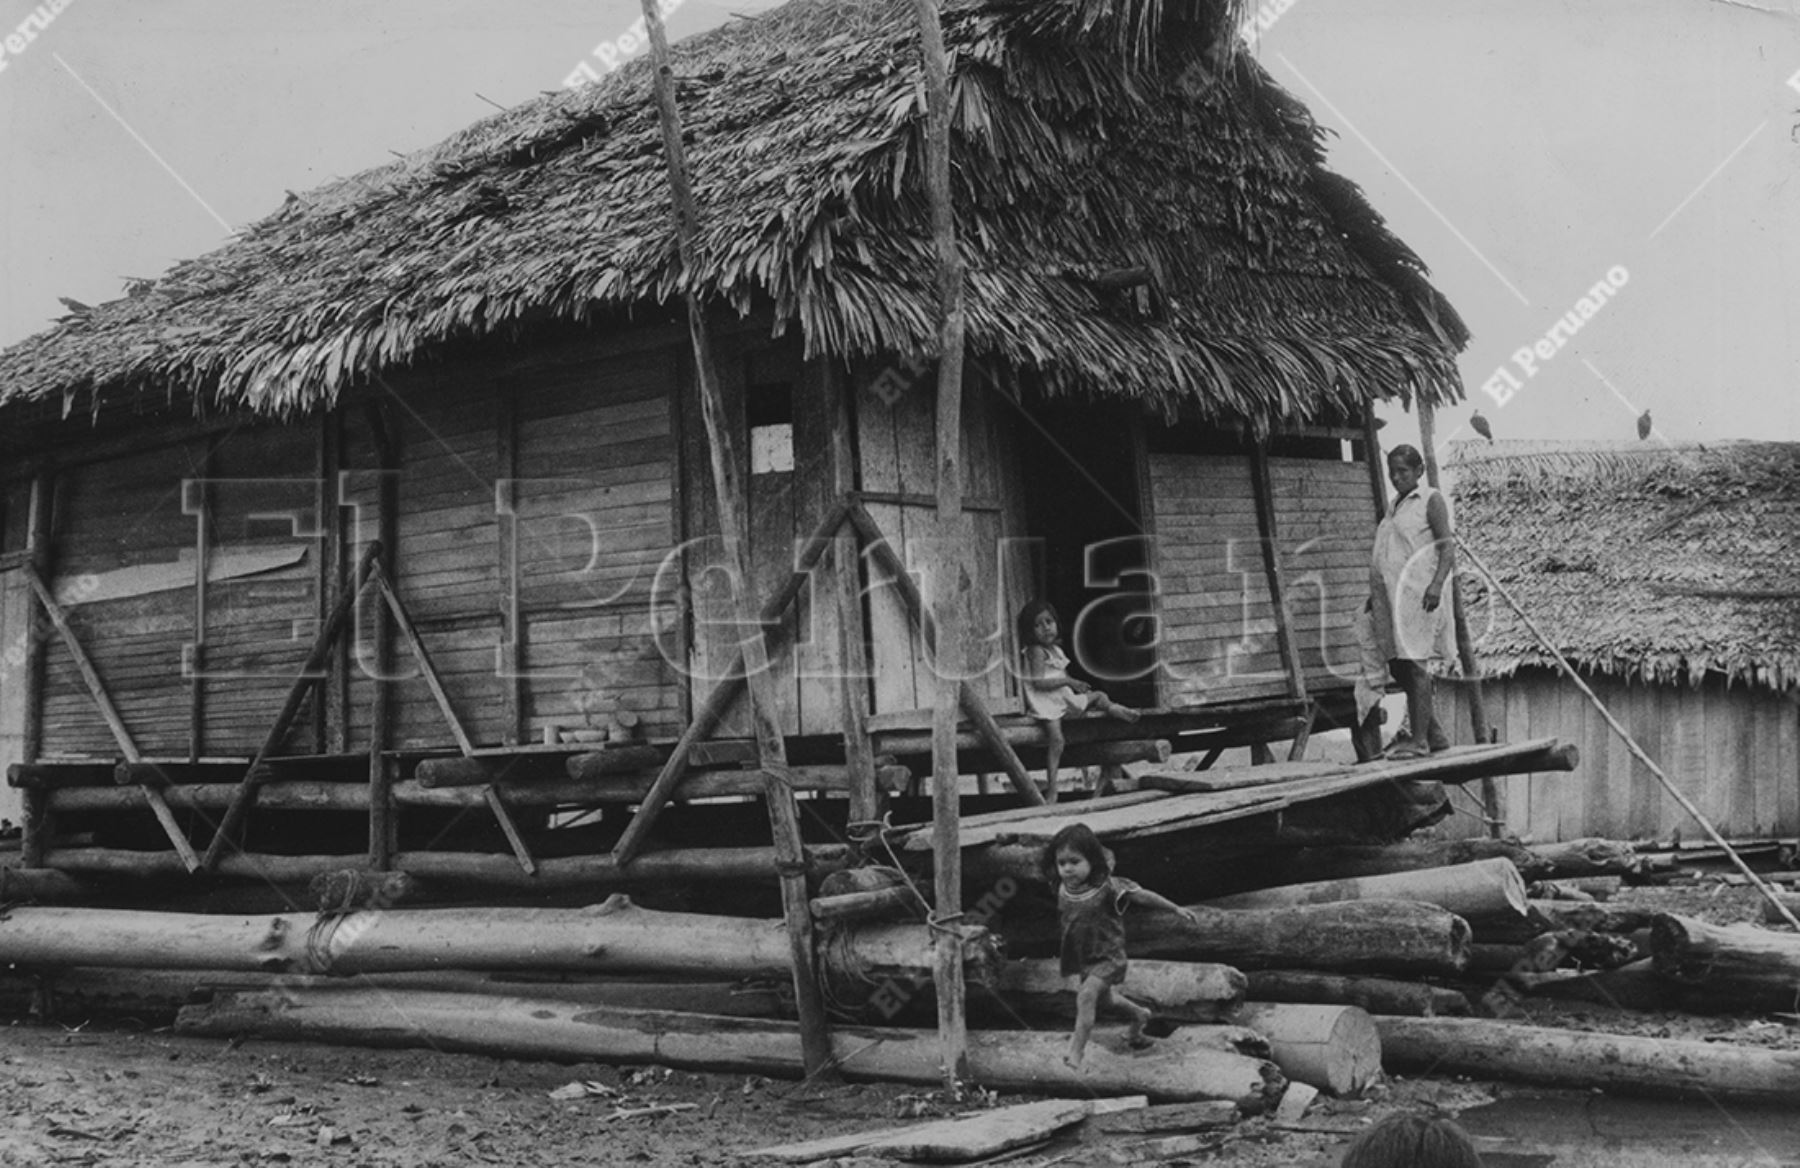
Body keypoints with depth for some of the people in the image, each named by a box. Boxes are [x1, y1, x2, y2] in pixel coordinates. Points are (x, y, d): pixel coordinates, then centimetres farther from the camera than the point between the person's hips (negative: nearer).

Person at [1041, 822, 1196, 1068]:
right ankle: (1139, 1016, 52)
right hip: (1082, 959, 7)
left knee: (1086, 994, -24)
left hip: (1108, 956, -7)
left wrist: (1177, 909, -10)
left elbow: (1143, 896, -15)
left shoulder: (1107, 887, -24)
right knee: (1103, 1000, 24)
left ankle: (1077, 1049, -15)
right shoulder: (1063, 891, -9)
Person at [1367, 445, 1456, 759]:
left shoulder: (1431, 500, -1)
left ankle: (1419, 740, -8)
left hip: (1416, 592, -8)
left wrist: (1437, 584, -22)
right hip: (1390, 594, 8)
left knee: (1414, 665, -10)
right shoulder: (1395, 505, 21)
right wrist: (1375, 593, 21)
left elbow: (1447, 547, -9)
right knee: (1397, 667, 7)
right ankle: (1435, 735, 16)